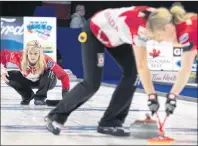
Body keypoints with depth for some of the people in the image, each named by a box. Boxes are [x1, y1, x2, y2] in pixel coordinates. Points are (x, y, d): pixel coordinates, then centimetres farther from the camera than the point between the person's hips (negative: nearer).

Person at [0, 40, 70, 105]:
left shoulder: (46, 61, -37)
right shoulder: (19, 57, -32)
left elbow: (63, 75, -35)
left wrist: (65, 93, -43)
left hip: (45, 82, -3)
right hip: (28, 81, 3)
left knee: (49, 73, -35)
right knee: (9, 76, -19)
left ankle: (40, 97, -12)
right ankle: (28, 95, 5)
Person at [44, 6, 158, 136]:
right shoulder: (140, 26, -40)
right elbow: (142, 66, -39)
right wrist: (152, 95, -38)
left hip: (116, 34, 8)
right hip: (95, 31, -8)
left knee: (132, 73, -8)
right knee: (92, 83, -10)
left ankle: (110, 122, 1)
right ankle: (56, 116, 12)